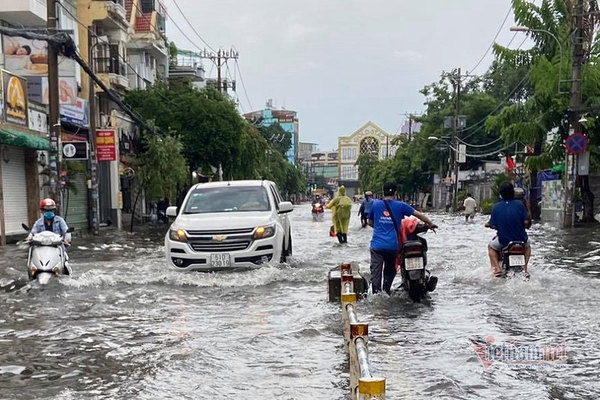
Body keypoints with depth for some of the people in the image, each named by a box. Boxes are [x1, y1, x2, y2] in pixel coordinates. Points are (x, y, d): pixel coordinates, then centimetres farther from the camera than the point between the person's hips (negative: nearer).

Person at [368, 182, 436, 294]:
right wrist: (430, 224, 23)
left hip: (377, 245, 0)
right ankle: (386, 293, 19)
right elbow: (419, 214, 8)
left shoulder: (375, 205, 6)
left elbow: (370, 223, 17)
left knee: (376, 272, -4)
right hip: (392, 246, 0)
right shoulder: (400, 205, 3)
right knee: (390, 271, 18)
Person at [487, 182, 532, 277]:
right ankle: (524, 267, 19)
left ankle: (496, 268, 10)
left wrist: (489, 224, 17)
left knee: (491, 247, 31)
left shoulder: (496, 207, -7)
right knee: (527, 246, 37)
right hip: (521, 239, 1)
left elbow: (494, 226, -6)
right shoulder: (519, 204, -8)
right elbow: (526, 222, -10)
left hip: (503, 240, -1)